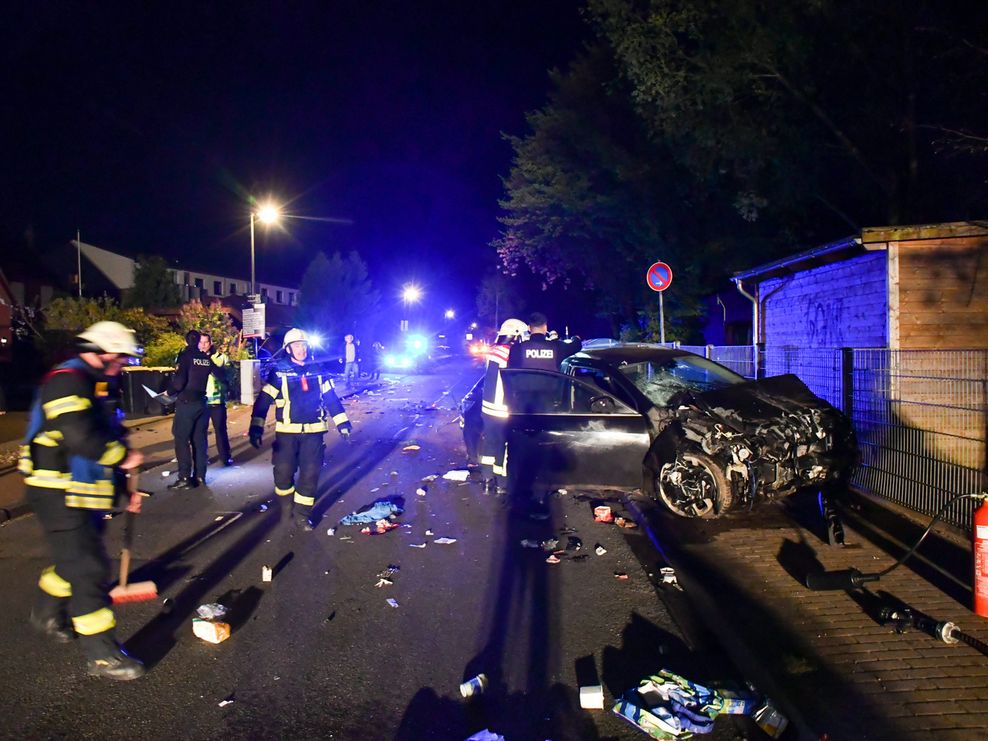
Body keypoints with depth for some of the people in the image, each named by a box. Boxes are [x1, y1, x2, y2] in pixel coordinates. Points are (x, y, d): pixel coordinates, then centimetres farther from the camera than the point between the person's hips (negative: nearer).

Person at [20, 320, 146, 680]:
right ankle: (101, 654, -2)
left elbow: (105, 437, 21)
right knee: (88, 568, -8)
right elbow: (80, 437, -31)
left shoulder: (93, 387, 16)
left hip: (84, 493, 10)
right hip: (60, 494, -10)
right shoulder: (67, 380, -17)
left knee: (76, 560, 23)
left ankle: (47, 612, 46)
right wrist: (123, 457, -16)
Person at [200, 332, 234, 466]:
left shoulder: (221, 357, 4)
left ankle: (225, 456, 15)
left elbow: (227, 374, -6)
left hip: (217, 400, -1)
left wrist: (212, 366, -22)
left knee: (221, 429, 5)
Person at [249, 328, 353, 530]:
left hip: (313, 431, 2)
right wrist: (256, 427, -19)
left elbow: (331, 397, 11)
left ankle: (302, 513, 18)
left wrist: (341, 421, 9)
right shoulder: (279, 371, -6)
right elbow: (263, 400, -10)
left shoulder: (317, 370, 4)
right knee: (283, 470, 2)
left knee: (310, 473, 3)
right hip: (287, 431, -2)